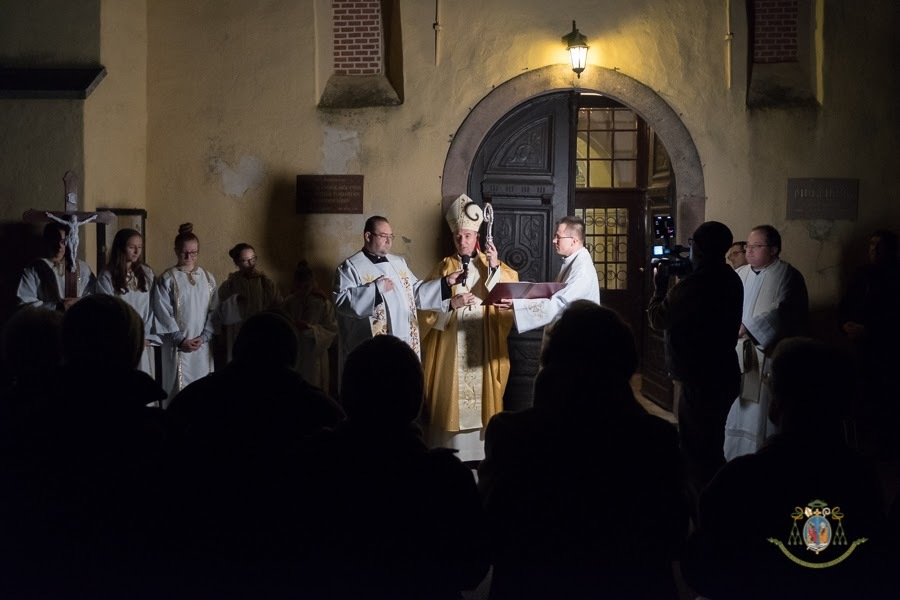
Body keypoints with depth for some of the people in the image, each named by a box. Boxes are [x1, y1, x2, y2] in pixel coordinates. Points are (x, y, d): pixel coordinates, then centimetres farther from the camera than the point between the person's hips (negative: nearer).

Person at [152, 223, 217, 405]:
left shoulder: (208, 278, 9)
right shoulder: (167, 280, -3)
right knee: (178, 391, -3)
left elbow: (214, 311, 6)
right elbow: (163, 314, -7)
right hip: (177, 346, -3)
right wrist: (181, 340, -12)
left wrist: (204, 337, -6)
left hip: (202, 346, 3)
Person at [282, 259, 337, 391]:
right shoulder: (289, 302, 1)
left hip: (315, 355, -3)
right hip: (294, 355, 3)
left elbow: (332, 330, -11)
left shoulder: (323, 303, -9)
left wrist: (310, 329, -23)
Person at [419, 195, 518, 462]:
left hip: (483, 346, 1)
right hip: (451, 347, 0)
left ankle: (482, 457, 10)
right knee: (452, 399, -1)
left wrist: (495, 267, -21)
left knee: (482, 397, 1)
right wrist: (450, 303, -16)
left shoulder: (492, 266, 8)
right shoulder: (443, 267, 7)